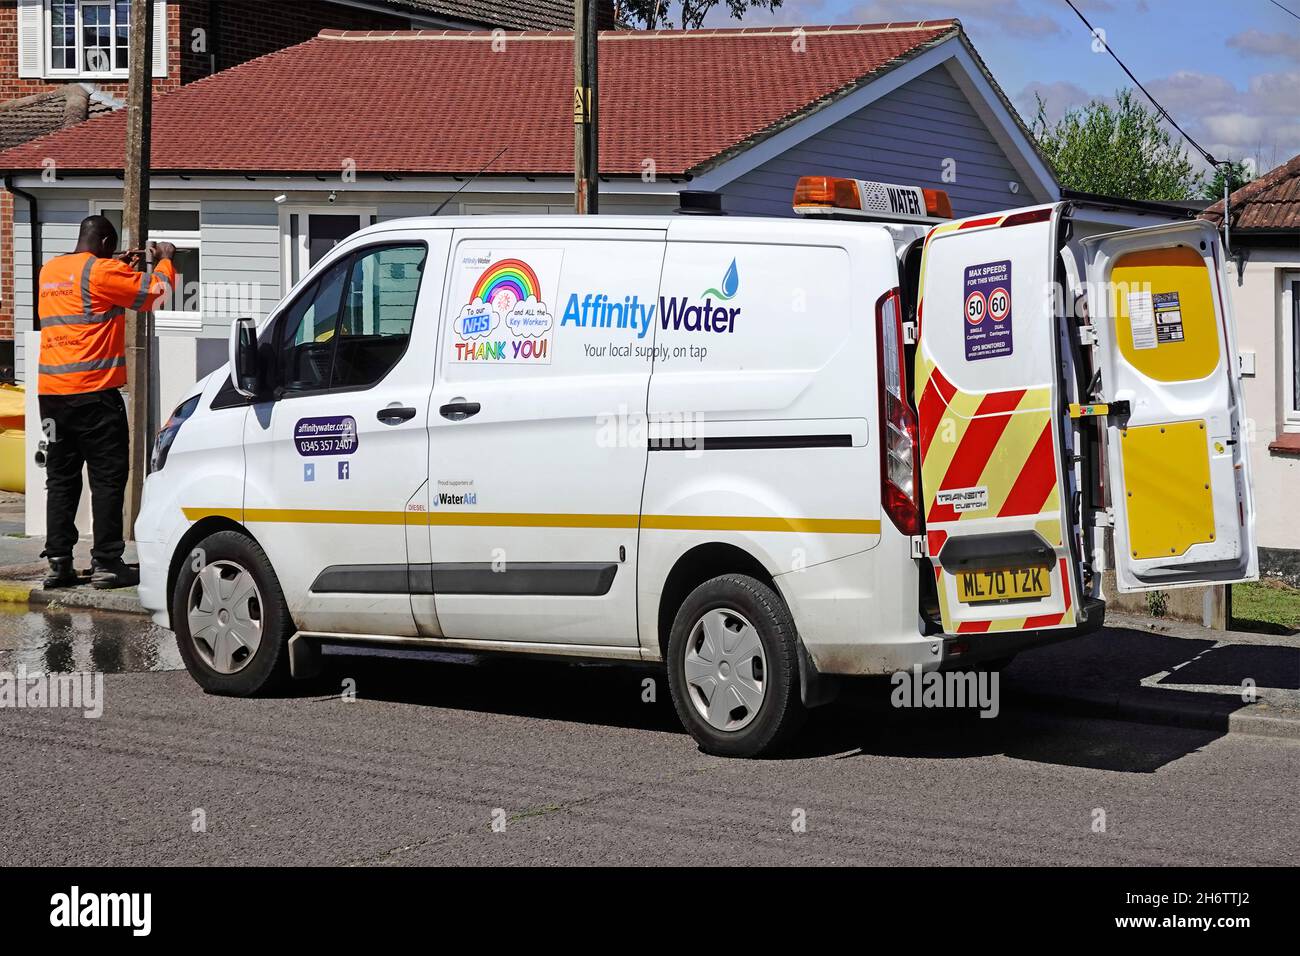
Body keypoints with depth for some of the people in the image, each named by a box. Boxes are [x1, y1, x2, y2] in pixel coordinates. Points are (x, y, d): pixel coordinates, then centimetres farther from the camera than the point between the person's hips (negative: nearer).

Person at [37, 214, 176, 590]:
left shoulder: (50, 271, 14)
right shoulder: (102, 272, -9)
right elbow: (154, 290, -6)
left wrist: (121, 266, 29)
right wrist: (165, 260, 11)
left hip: (51, 391, 7)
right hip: (93, 392, -7)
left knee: (61, 477, 11)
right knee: (108, 475, -1)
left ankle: (58, 561, 9)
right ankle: (106, 562, -2)